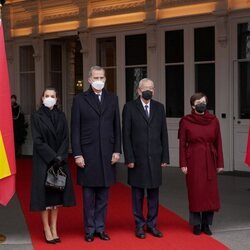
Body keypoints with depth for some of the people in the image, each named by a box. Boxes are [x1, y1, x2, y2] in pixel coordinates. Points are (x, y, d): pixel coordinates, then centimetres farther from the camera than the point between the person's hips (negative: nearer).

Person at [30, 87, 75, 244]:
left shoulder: (61, 116, 7)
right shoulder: (37, 116, -3)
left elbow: (66, 138, 2)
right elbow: (38, 140, -9)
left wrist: (60, 157, -13)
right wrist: (52, 157, -17)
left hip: (60, 160, 3)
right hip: (43, 161, -3)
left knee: (57, 194, 6)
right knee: (45, 194, -2)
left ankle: (54, 228, 13)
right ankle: (47, 229, 5)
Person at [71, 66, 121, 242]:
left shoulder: (112, 98, 8)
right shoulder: (80, 99, 0)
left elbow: (117, 127, 8)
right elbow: (75, 129, -2)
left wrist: (117, 150, 1)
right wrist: (77, 154, -8)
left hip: (107, 154, 2)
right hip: (87, 154, -2)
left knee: (103, 195, 9)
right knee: (89, 196, 5)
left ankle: (100, 227, 19)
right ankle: (90, 229, 16)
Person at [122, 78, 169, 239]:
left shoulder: (159, 108, 8)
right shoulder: (130, 107, -2)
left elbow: (164, 134, 8)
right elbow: (126, 135, -4)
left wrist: (165, 157, 3)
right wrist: (129, 158, -9)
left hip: (155, 158, 3)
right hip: (137, 158, -3)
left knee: (154, 193, 8)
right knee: (138, 194, 6)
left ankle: (152, 224, 19)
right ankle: (139, 225, 16)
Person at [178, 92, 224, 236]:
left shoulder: (213, 120, 1)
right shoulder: (185, 121, -4)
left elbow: (218, 143, 3)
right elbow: (182, 144, -3)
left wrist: (220, 163, 1)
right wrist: (183, 164, -7)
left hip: (210, 161, 2)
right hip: (193, 161, -2)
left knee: (210, 192, 4)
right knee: (195, 192, 2)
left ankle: (206, 224, 16)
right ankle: (196, 224, 13)